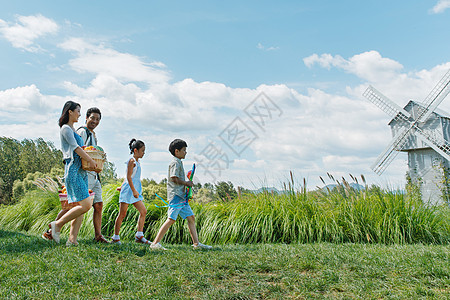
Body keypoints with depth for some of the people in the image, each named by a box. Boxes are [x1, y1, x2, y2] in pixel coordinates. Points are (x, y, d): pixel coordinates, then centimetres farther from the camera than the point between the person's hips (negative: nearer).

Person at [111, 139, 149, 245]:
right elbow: (129, 177, -17)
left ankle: (139, 236, 1)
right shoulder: (132, 161, -10)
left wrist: (122, 186, 27)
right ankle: (116, 237, 9)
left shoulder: (137, 162, 17)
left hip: (135, 191, 9)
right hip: (128, 190, -9)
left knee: (143, 211, 0)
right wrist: (134, 190, -22)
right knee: (122, 214, -1)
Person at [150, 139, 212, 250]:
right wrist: (187, 183, -9)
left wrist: (187, 184, 14)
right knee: (171, 219, -13)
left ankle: (196, 243, 11)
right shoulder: (175, 162, -9)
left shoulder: (179, 162, 22)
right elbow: (174, 178, -19)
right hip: (176, 195, -10)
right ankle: (155, 243, -8)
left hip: (182, 195, 10)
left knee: (191, 217, 8)